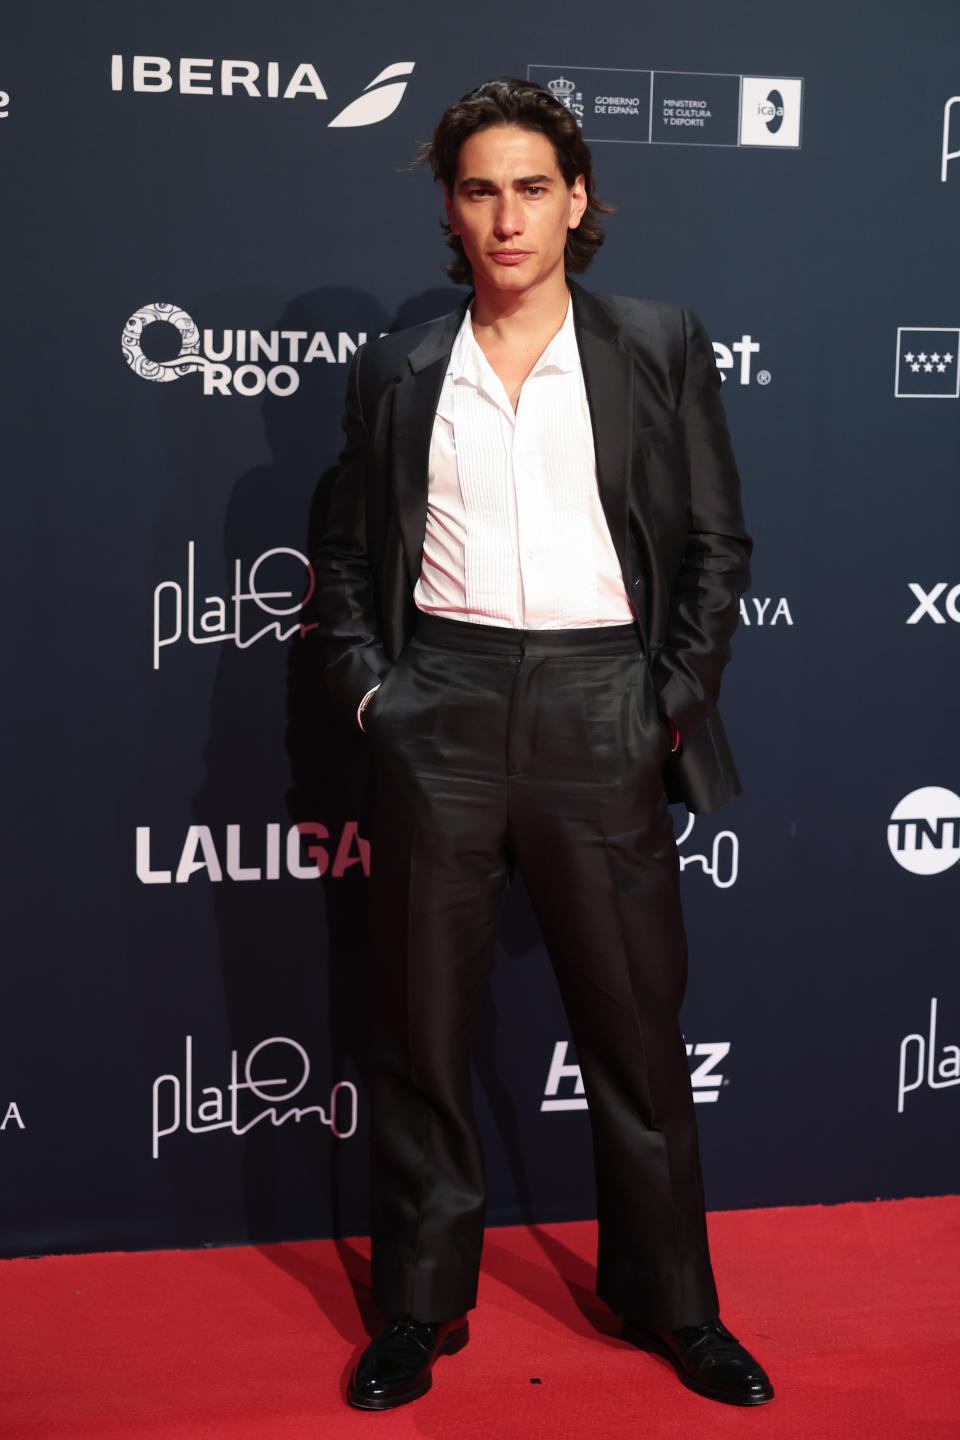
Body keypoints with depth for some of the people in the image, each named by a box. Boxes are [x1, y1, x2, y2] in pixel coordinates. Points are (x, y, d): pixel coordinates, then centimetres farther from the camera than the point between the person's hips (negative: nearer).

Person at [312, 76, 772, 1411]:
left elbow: (717, 542, 5)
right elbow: (346, 549, 14)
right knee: (422, 1028, 9)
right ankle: (421, 1308, 26)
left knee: (636, 1026, 7)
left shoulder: (660, 346, 5)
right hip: (441, 709, 1)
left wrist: (672, 702, -3)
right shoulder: (396, 370, 9)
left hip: (598, 707, -1)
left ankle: (673, 1302, 27)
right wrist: (366, 684, 1)